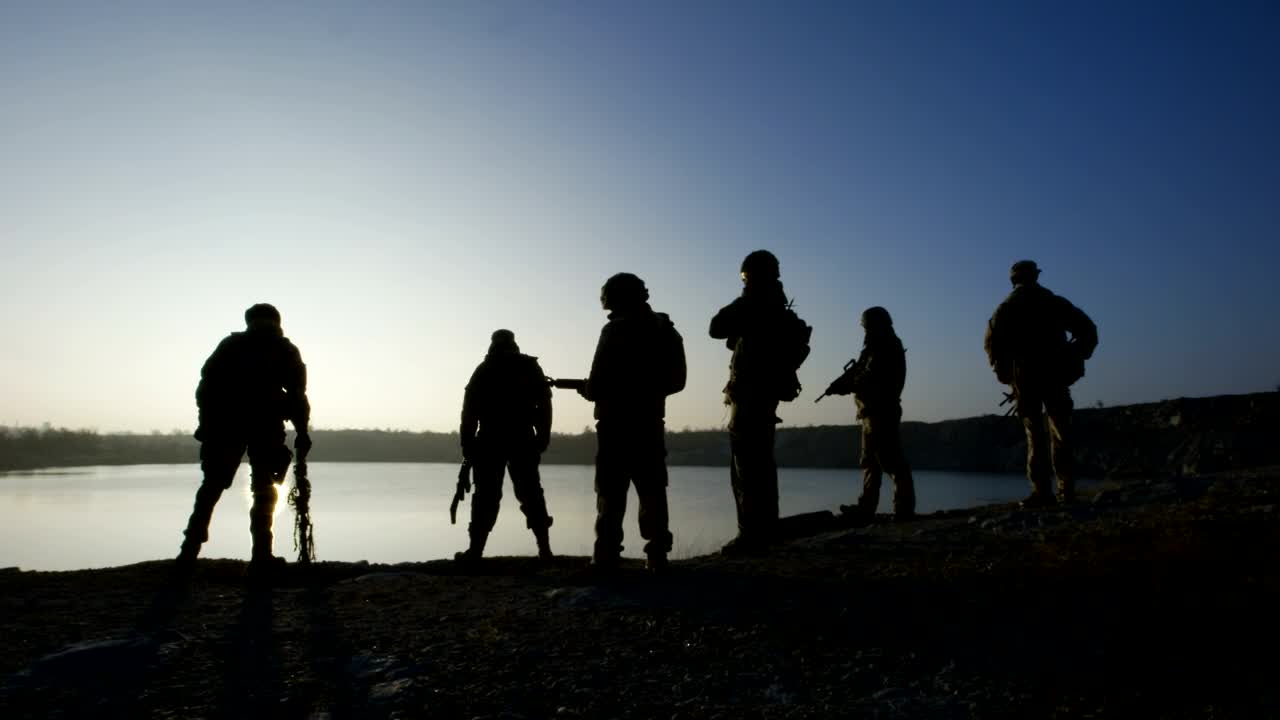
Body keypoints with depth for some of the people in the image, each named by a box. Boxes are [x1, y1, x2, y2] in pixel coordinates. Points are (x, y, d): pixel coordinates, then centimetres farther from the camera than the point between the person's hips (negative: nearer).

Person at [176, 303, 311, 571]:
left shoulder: (229, 345, 19)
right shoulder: (285, 350, 15)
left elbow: (205, 386, 9)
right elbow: (297, 393, 5)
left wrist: (207, 423, 10)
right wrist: (302, 432, 6)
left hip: (224, 423, 2)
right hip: (266, 425, -1)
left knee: (212, 485, 11)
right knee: (264, 488, 4)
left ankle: (191, 549, 5)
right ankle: (261, 554, -3)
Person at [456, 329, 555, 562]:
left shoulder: (483, 369, 11)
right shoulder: (530, 366, 12)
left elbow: (469, 409, 3)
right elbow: (544, 403, 4)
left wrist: (467, 443, 5)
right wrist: (543, 436, 7)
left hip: (490, 439, -1)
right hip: (523, 439, 1)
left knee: (486, 495, 1)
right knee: (530, 493, 7)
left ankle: (476, 549, -4)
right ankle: (544, 547, 3)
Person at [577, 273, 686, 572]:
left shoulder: (615, 331, -11)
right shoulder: (666, 330, 8)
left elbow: (598, 384, -14)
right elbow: (675, 381, 13)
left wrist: (586, 390, 7)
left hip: (617, 424, -5)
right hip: (650, 422, 5)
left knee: (611, 493, 1)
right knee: (652, 491, 10)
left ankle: (607, 557, 0)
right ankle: (657, 556, 8)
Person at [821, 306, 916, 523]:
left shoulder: (887, 348, -11)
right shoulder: (877, 348, 19)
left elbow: (870, 379, -20)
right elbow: (857, 371, 16)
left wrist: (844, 386, -7)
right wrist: (838, 385, 0)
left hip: (882, 412, -11)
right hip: (873, 412, 11)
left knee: (892, 461, -9)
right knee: (870, 462, 12)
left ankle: (904, 509, -5)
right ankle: (866, 508, 17)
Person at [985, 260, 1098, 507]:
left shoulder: (1008, 307, 2)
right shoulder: (1056, 303, 10)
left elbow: (992, 339, -11)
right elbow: (1088, 330, 8)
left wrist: (1002, 369, 1)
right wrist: (1074, 361, 12)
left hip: (1025, 378, -2)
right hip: (1056, 376, 2)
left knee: (1035, 433, 2)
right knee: (1060, 432, 11)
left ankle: (1041, 491, -3)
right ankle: (1066, 489, 9)